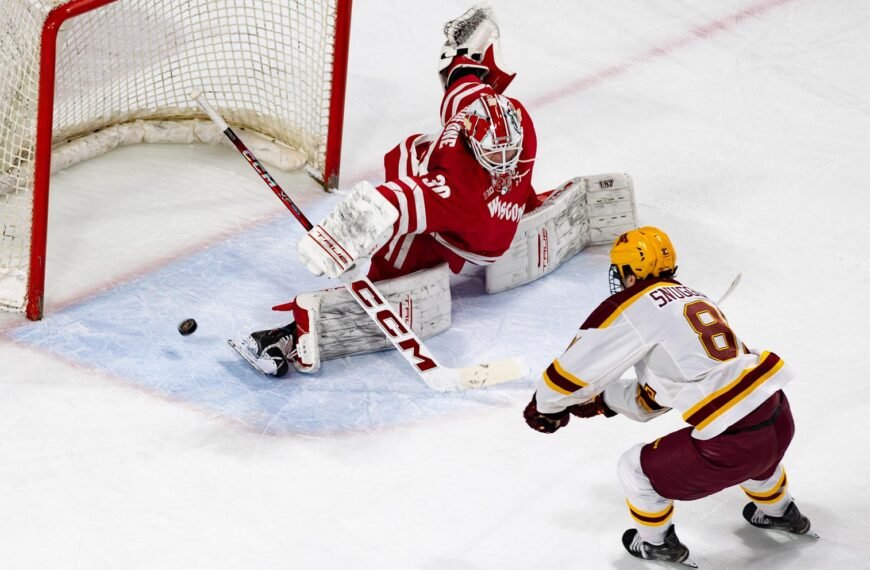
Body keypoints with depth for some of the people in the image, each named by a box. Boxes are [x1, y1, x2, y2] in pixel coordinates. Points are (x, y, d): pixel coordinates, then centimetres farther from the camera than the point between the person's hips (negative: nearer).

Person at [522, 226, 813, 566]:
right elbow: (654, 397, 26)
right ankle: (778, 512, 63)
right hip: (780, 421, 8)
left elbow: (578, 364, 0)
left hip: (732, 445, -8)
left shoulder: (635, 306, -6)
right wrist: (602, 400, 30)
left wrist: (546, 407, 17)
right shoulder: (691, 298, 19)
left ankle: (656, 543, 34)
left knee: (637, 469, 14)